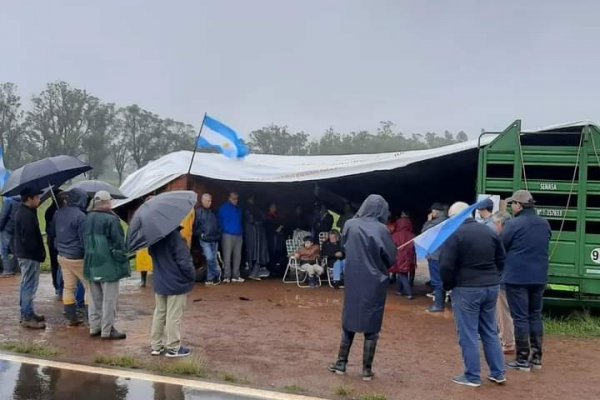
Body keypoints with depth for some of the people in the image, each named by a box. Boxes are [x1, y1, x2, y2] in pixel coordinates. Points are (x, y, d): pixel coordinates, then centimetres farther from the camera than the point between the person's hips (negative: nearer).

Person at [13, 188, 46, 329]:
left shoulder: (22, 212, 13)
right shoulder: (27, 215, -20)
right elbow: (29, 238, -24)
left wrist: (39, 251, 14)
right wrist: (39, 252, -15)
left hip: (24, 254, 11)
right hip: (29, 255, -11)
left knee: (26, 285, 18)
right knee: (30, 286, -5)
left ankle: (26, 313, 28)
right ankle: (27, 317, -1)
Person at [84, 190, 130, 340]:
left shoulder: (88, 218, 6)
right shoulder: (111, 219, -17)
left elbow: (84, 240, 15)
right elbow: (118, 243, -17)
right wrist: (122, 260, -8)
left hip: (92, 264, 8)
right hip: (108, 265, -8)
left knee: (95, 298, 17)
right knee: (109, 299, 0)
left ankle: (94, 327, 24)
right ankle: (107, 330, 4)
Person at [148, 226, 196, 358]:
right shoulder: (174, 235, -23)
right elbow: (184, 261, -22)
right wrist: (192, 276, -8)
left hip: (159, 282, 7)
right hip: (176, 283, -7)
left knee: (159, 313, 16)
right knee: (174, 316, 3)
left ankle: (156, 345, 23)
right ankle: (173, 348, 12)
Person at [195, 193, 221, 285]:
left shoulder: (213, 212, 13)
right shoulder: (198, 212, 0)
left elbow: (218, 225, 18)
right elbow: (195, 226, -1)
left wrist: (218, 234, 7)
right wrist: (200, 234, -9)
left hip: (214, 240, 4)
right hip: (205, 240, -4)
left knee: (213, 259, 6)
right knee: (210, 258, -16)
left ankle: (210, 279, 14)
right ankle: (218, 273, 3)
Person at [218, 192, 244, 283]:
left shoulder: (238, 209, 19)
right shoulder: (224, 208, 1)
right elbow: (220, 221, 0)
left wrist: (241, 231, 14)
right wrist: (224, 230, -7)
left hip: (239, 235, 6)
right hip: (228, 235, -6)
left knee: (237, 256, 6)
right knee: (227, 256, -7)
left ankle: (235, 276, 12)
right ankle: (226, 276, -6)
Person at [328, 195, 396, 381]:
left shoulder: (350, 225, -5)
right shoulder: (381, 230, -15)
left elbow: (343, 246, 11)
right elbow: (392, 259, -9)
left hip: (352, 281, 3)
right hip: (375, 283, -3)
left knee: (349, 321, 16)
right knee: (371, 325, 7)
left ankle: (341, 363, 20)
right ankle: (367, 369, 11)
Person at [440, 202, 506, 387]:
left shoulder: (455, 234, -12)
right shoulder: (490, 231, 10)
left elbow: (446, 265, -15)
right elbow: (501, 260, 15)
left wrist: (448, 285, 1)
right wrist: (492, 278, 18)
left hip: (466, 289, -7)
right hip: (492, 287, 7)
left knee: (468, 334, 2)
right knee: (490, 332, 16)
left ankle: (472, 376, 7)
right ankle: (498, 373, 20)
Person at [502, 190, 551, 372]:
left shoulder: (513, 224, -15)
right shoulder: (545, 224, 8)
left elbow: (500, 247, -7)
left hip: (517, 277, -6)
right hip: (539, 277, 6)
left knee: (520, 318, 0)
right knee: (535, 316, 15)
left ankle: (523, 360, 4)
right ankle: (536, 357, 19)